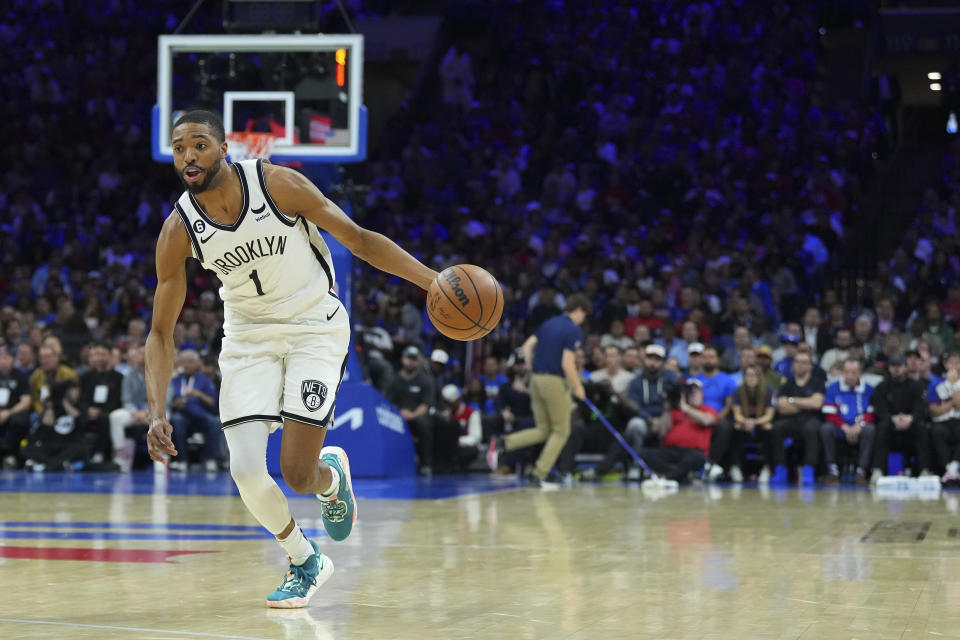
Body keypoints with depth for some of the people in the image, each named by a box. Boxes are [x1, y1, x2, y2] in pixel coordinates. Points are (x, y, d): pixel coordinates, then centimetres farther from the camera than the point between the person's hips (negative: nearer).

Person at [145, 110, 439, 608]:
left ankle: (333, 474, 27)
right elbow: (161, 332, -5)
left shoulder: (277, 184, -20)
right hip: (249, 335, 3)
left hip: (314, 327, -2)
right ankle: (305, 562, 14)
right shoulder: (179, 231, -13)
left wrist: (435, 281, -20)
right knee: (245, 469, -14)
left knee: (297, 474, -13)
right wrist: (158, 413, -17)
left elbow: (359, 240, -11)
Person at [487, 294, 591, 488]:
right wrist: (578, 387, -6)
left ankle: (501, 443, -4)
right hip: (554, 381, -8)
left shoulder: (549, 324, 12)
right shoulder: (574, 331, -12)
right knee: (561, 431, 5)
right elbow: (567, 364, -18)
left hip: (536, 378, 8)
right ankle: (539, 475, 0)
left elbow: (527, 346, 13)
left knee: (542, 430, 15)